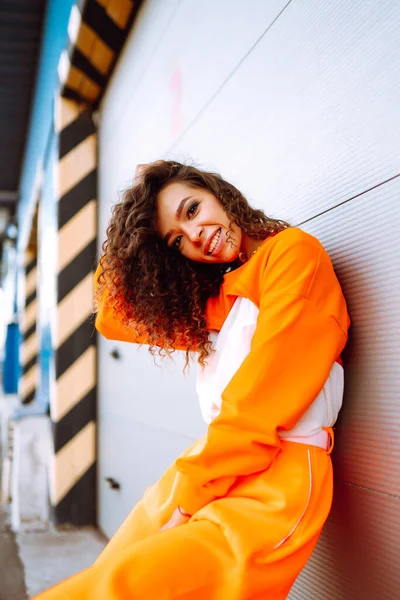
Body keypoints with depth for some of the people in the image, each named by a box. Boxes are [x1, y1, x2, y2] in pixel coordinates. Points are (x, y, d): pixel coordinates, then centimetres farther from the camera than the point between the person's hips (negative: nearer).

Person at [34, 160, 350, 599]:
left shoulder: (293, 252, -5)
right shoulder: (213, 300, 19)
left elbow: (258, 407, -13)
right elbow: (112, 316, 27)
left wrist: (188, 497, -9)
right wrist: (129, 238, 17)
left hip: (273, 485, -7)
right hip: (207, 473, 8)